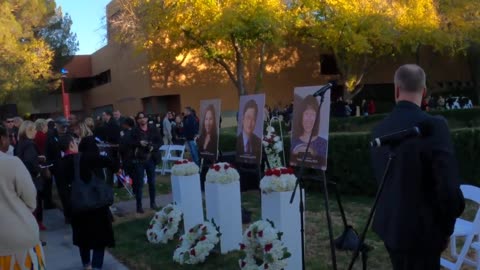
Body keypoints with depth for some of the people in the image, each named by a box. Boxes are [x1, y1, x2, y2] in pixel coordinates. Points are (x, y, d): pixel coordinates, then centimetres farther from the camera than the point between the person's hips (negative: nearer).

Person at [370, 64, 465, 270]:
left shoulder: (379, 129, 0)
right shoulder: (434, 126, -18)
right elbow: (449, 185, -18)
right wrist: (446, 226, -3)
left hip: (390, 225, 6)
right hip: (422, 229, -6)